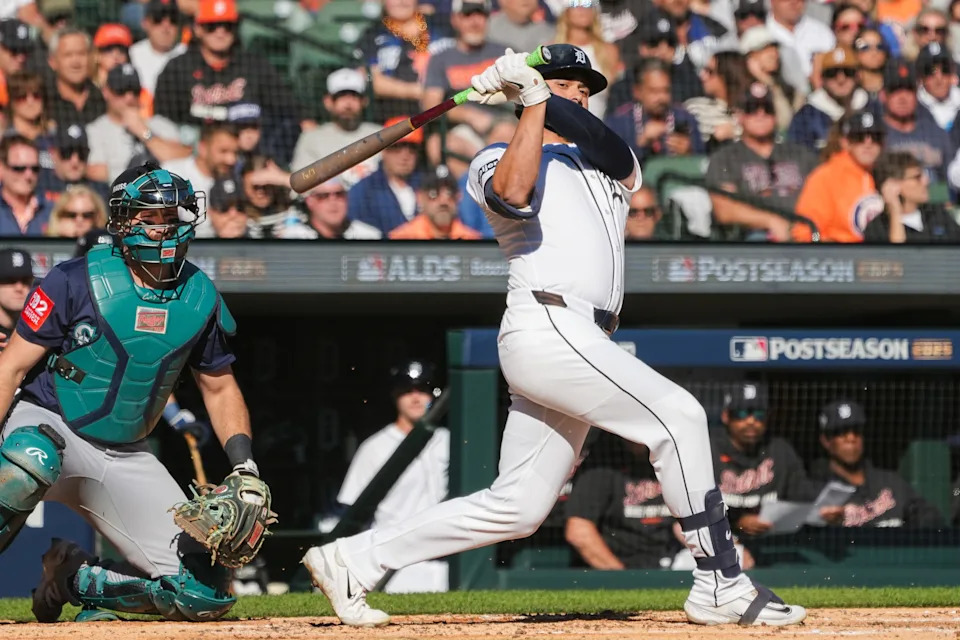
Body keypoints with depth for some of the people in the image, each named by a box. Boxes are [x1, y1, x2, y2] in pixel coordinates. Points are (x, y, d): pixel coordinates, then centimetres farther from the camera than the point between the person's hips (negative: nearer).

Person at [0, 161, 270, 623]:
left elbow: (219, 386, 14)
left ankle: (72, 579, 12)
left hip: (125, 458, 5)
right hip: (49, 426, -5)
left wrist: (243, 462, -1)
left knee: (209, 593, -6)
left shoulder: (201, 298, 1)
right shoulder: (77, 281, -12)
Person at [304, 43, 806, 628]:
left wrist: (543, 96, -8)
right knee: (677, 414, -19)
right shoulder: (496, 161, 9)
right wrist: (533, 103, -9)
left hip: (580, 346, 8)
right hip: (547, 330, -8)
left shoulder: (606, 164, 27)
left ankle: (353, 560, 15)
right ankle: (722, 586, -18)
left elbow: (614, 150, 1)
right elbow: (514, 192, -17)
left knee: (516, 509, 7)